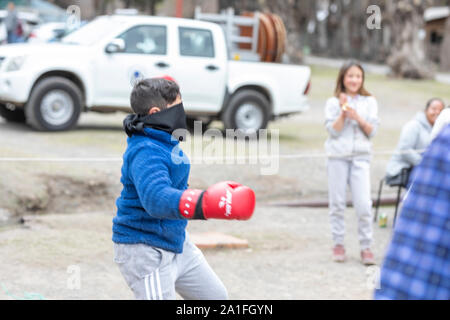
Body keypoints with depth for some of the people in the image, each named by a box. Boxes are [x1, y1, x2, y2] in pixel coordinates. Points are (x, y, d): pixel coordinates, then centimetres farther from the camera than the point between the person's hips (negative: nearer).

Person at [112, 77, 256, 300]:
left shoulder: (165, 142, 5)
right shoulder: (146, 153, -27)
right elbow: (156, 198, -45)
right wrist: (203, 203, -58)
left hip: (175, 240, 10)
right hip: (145, 250, -10)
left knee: (216, 297, 17)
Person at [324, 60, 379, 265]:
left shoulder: (369, 102, 7)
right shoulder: (333, 102, 3)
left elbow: (372, 131, 0)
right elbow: (332, 131, -5)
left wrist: (357, 117, -14)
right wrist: (343, 112, -15)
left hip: (360, 157, 0)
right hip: (338, 156, 0)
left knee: (364, 204, -7)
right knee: (337, 203, 4)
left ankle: (366, 247, 1)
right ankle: (338, 244, 16)